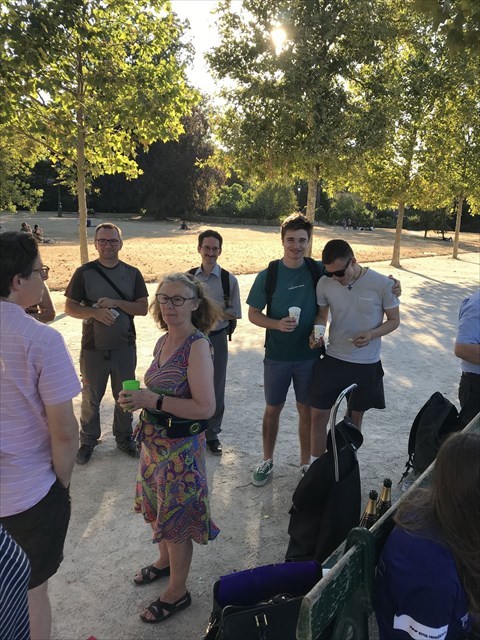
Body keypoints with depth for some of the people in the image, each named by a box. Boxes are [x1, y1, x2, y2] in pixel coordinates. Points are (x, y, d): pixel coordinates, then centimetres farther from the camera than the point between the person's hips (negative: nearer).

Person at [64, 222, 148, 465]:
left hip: (124, 347, 2)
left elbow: (143, 308, -3)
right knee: (91, 398, 13)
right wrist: (95, 312, -21)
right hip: (93, 348, -1)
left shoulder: (132, 273, 0)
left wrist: (116, 303, -18)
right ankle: (88, 441, 32)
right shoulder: (84, 272, -5)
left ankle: (124, 437, 35)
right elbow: (70, 307, -4)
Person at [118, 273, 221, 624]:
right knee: (156, 508, 26)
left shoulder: (198, 345, -23)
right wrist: (138, 398, 3)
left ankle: (178, 591, 34)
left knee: (176, 518, 11)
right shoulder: (163, 341, 2)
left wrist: (152, 401, -29)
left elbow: (205, 407, -28)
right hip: (155, 440, 8)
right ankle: (165, 562, 53)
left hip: (181, 447, -8)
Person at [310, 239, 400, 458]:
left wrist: (372, 334, -23)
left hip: (366, 365, -1)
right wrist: (317, 333, -15)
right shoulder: (324, 283, -9)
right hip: (332, 360, 2)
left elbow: (394, 320, -4)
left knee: (355, 418, 16)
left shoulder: (382, 284, -16)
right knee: (318, 415, 5)